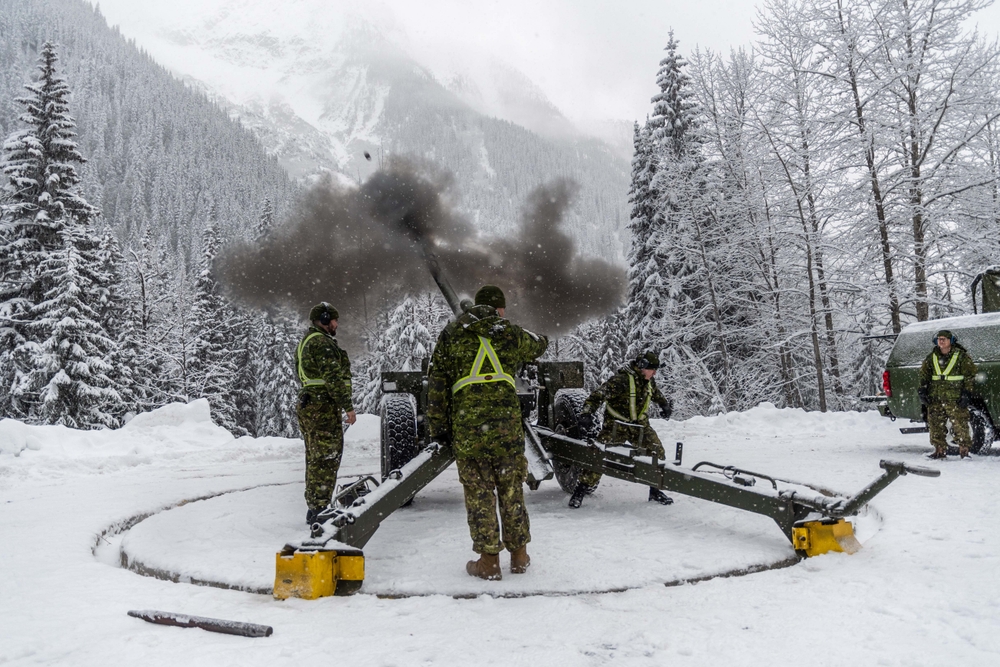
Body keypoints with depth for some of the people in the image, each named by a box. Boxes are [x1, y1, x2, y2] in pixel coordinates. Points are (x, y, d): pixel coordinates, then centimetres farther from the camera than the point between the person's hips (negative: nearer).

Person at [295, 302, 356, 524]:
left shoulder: (305, 342, 21)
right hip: (324, 407, -11)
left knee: (315, 458, 15)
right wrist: (348, 406, -18)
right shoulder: (322, 343, -13)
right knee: (326, 458, -8)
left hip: (307, 405, 11)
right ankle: (319, 508, -7)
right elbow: (333, 377, -20)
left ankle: (314, 508, 22)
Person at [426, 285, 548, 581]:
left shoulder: (450, 335, 7)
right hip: (507, 425, 1)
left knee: (479, 492, 6)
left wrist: (438, 427, 9)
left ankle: (489, 561, 12)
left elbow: (437, 384, 5)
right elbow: (539, 345, 29)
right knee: (511, 490, 12)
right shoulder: (511, 333, 6)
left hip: (466, 427, 0)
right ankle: (519, 554, 22)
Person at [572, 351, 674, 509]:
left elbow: (657, 395, 29)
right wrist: (586, 415, -35)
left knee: (657, 453, -1)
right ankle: (581, 490, 0)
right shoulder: (621, 379, -22)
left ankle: (656, 491, 15)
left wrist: (665, 405, 16)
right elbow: (598, 395, -27)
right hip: (616, 425, -6)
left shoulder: (649, 382, 3)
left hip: (640, 424, 6)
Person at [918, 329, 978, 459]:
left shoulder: (961, 356, 1)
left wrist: (967, 393, -6)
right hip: (935, 399, 4)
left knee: (960, 425, -7)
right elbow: (923, 374, 17)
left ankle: (964, 450, 2)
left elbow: (970, 376, 1)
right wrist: (922, 390, 7)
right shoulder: (931, 357, 12)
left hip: (955, 399, -4)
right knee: (936, 425, 6)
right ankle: (940, 450, 15)